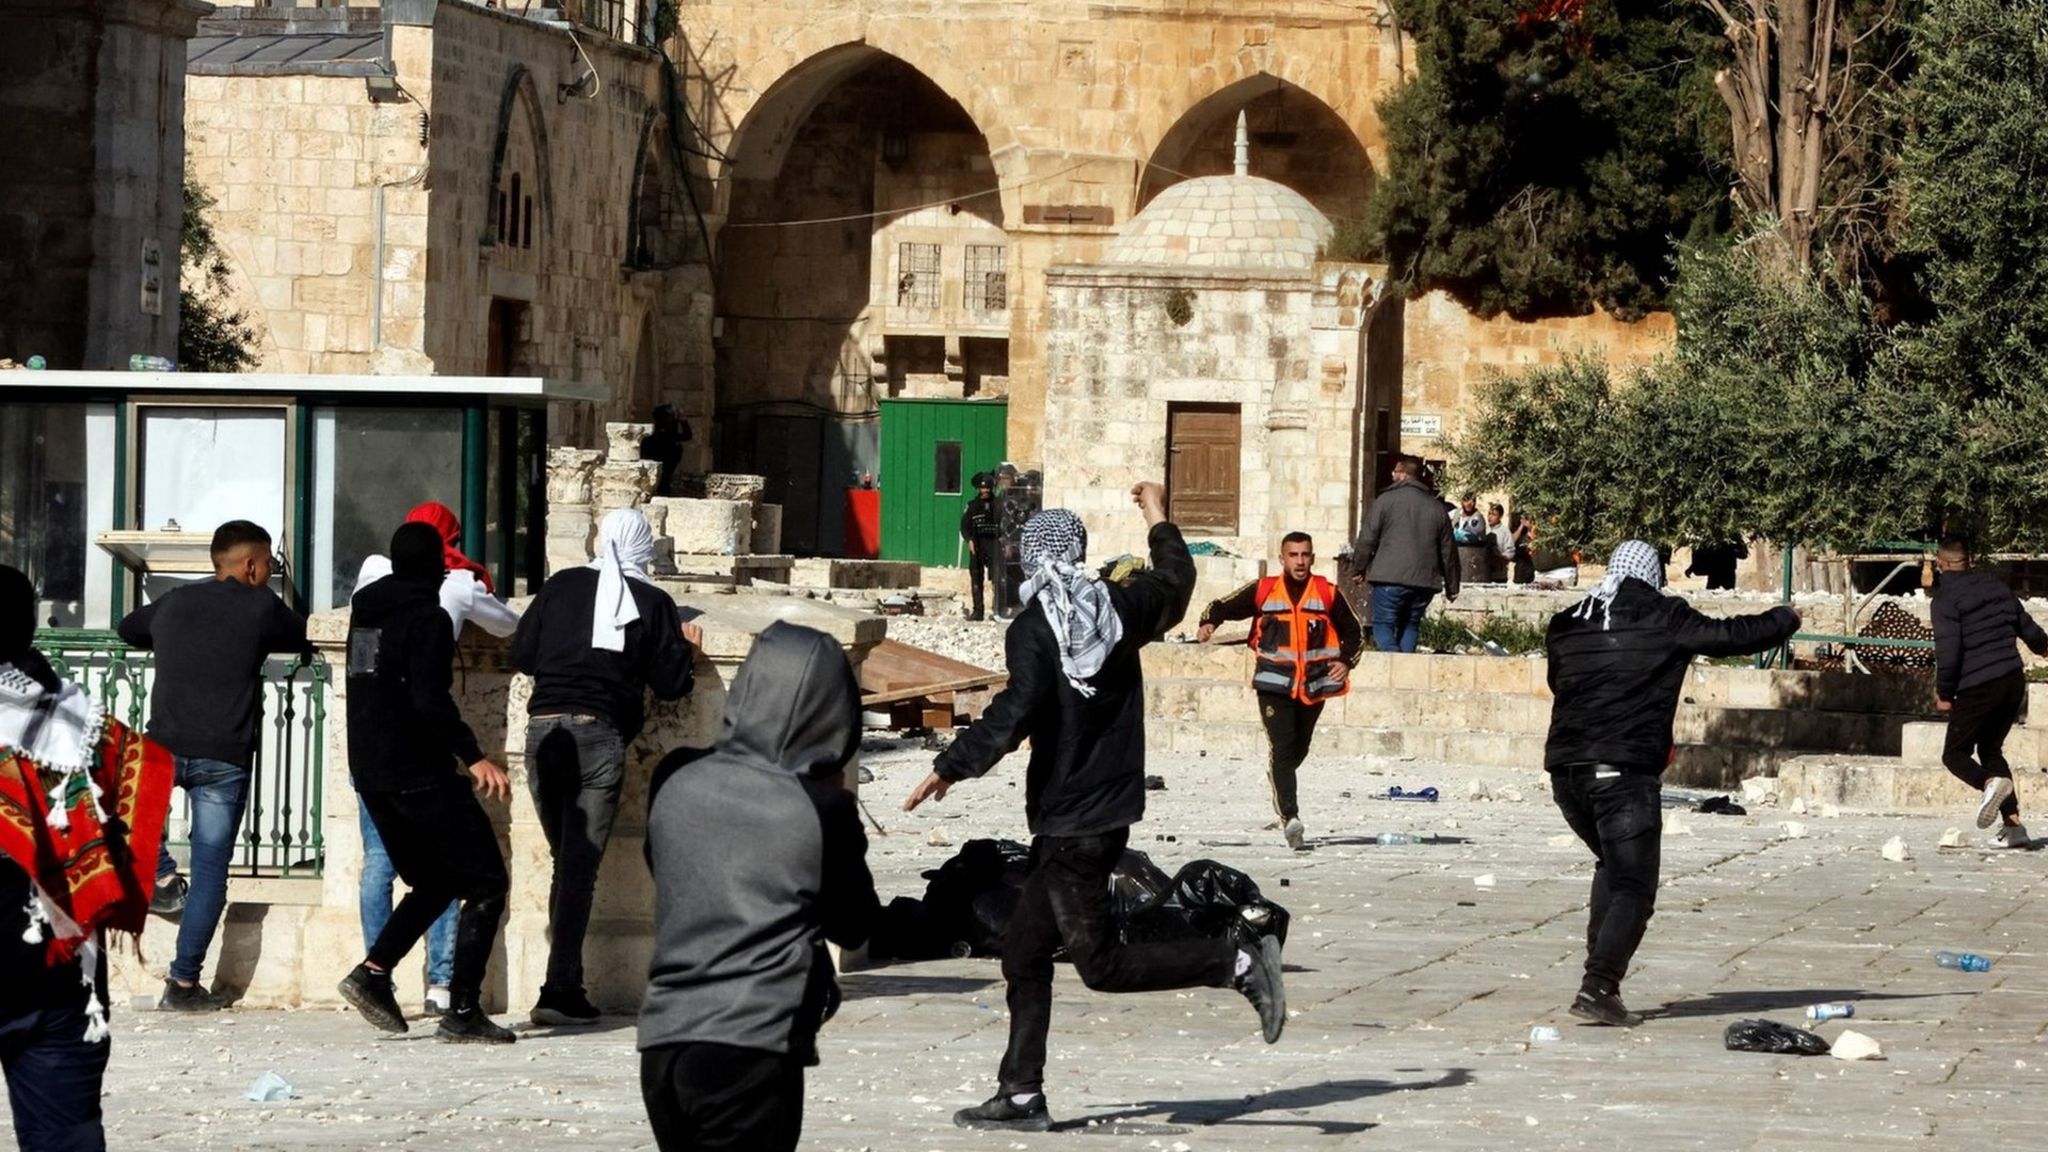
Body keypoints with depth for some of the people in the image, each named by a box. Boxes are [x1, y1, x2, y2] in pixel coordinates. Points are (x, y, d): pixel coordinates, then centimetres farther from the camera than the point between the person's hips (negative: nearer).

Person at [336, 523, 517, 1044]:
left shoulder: (365, 613, 12)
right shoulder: (427, 617, -12)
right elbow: (431, 700, -23)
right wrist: (473, 757, -24)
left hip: (370, 773, 8)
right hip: (419, 773, -8)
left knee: (434, 882, 20)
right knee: (486, 883, -2)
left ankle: (374, 972, 3)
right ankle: (462, 1011, -9)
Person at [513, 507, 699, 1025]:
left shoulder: (561, 585, 9)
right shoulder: (653, 603, 3)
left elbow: (521, 655, 11)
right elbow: (671, 683, 4)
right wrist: (686, 648, 24)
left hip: (544, 729, 3)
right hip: (600, 734, -3)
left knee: (565, 861, 16)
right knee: (580, 866, -4)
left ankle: (568, 983, 16)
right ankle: (559, 991, -12)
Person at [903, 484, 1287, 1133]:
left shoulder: (1033, 629, -14)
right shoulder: (1120, 607, 6)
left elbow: (1016, 712, -26)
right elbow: (1176, 583, 25)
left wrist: (950, 768, -20)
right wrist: (1160, 523, 41)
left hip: (1070, 821, -8)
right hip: (1111, 807, 8)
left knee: (1101, 962, -5)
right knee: (1025, 953, 11)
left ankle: (1240, 966, -11)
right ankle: (1021, 1095, 10)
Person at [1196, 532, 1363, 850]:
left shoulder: (1327, 593, 4)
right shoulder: (1263, 591, 1)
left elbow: (1353, 632, 12)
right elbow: (1223, 607, 5)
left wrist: (1346, 661, -4)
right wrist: (1209, 622, -16)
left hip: (1314, 685, 2)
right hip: (1275, 683, -2)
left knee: (1298, 750, 16)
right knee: (1282, 748, -16)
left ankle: (1280, 794, 43)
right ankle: (1290, 818, -24)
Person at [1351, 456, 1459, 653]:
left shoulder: (1386, 500, -2)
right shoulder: (1437, 507, 13)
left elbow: (1367, 539, -3)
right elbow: (1448, 550, 16)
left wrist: (1359, 569, 10)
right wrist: (1452, 586, 23)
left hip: (1390, 579, -4)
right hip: (1424, 581, 4)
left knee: (1383, 624, -3)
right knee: (1410, 625, 16)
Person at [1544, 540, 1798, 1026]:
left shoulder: (1569, 625, 12)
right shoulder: (1664, 620, -2)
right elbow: (1732, 636, 5)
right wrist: (1784, 620, 25)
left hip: (1565, 768, 6)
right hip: (1626, 772, -6)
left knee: (1613, 866, 27)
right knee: (1633, 889, -2)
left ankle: (1601, 977, 18)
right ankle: (1598, 989, -18)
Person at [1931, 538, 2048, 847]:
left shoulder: (1946, 599, -10)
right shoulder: (1997, 587, 11)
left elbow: (1948, 650, -17)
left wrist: (1944, 693, -4)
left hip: (1977, 688, -7)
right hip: (2014, 680, 7)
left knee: (1955, 754, 4)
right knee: (1991, 749, 20)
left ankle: (1990, 782, -29)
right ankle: (2012, 824, 10)